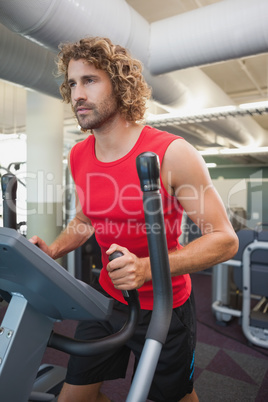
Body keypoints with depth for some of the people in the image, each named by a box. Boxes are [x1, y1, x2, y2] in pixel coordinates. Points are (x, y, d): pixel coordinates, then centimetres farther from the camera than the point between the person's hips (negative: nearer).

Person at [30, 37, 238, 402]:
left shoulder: (172, 153, -22)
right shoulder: (78, 156, -4)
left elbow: (224, 240, -20)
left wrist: (147, 267, -32)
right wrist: (53, 250, -6)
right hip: (107, 298, 5)